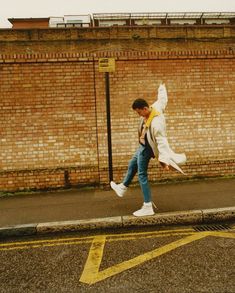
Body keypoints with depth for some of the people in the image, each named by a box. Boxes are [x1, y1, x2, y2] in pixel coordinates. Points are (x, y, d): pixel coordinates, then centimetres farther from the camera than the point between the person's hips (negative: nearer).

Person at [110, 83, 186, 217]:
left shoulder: (156, 123, -36)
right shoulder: (155, 107, -11)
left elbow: (162, 141, -34)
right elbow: (162, 99, 9)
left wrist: (164, 159, -37)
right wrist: (162, 88, 30)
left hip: (147, 148, -10)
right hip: (143, 146, 10)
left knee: (142, 175, -3)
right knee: (132, 165, 25)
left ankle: (148, 207, 5)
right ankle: (123, 187, 48)